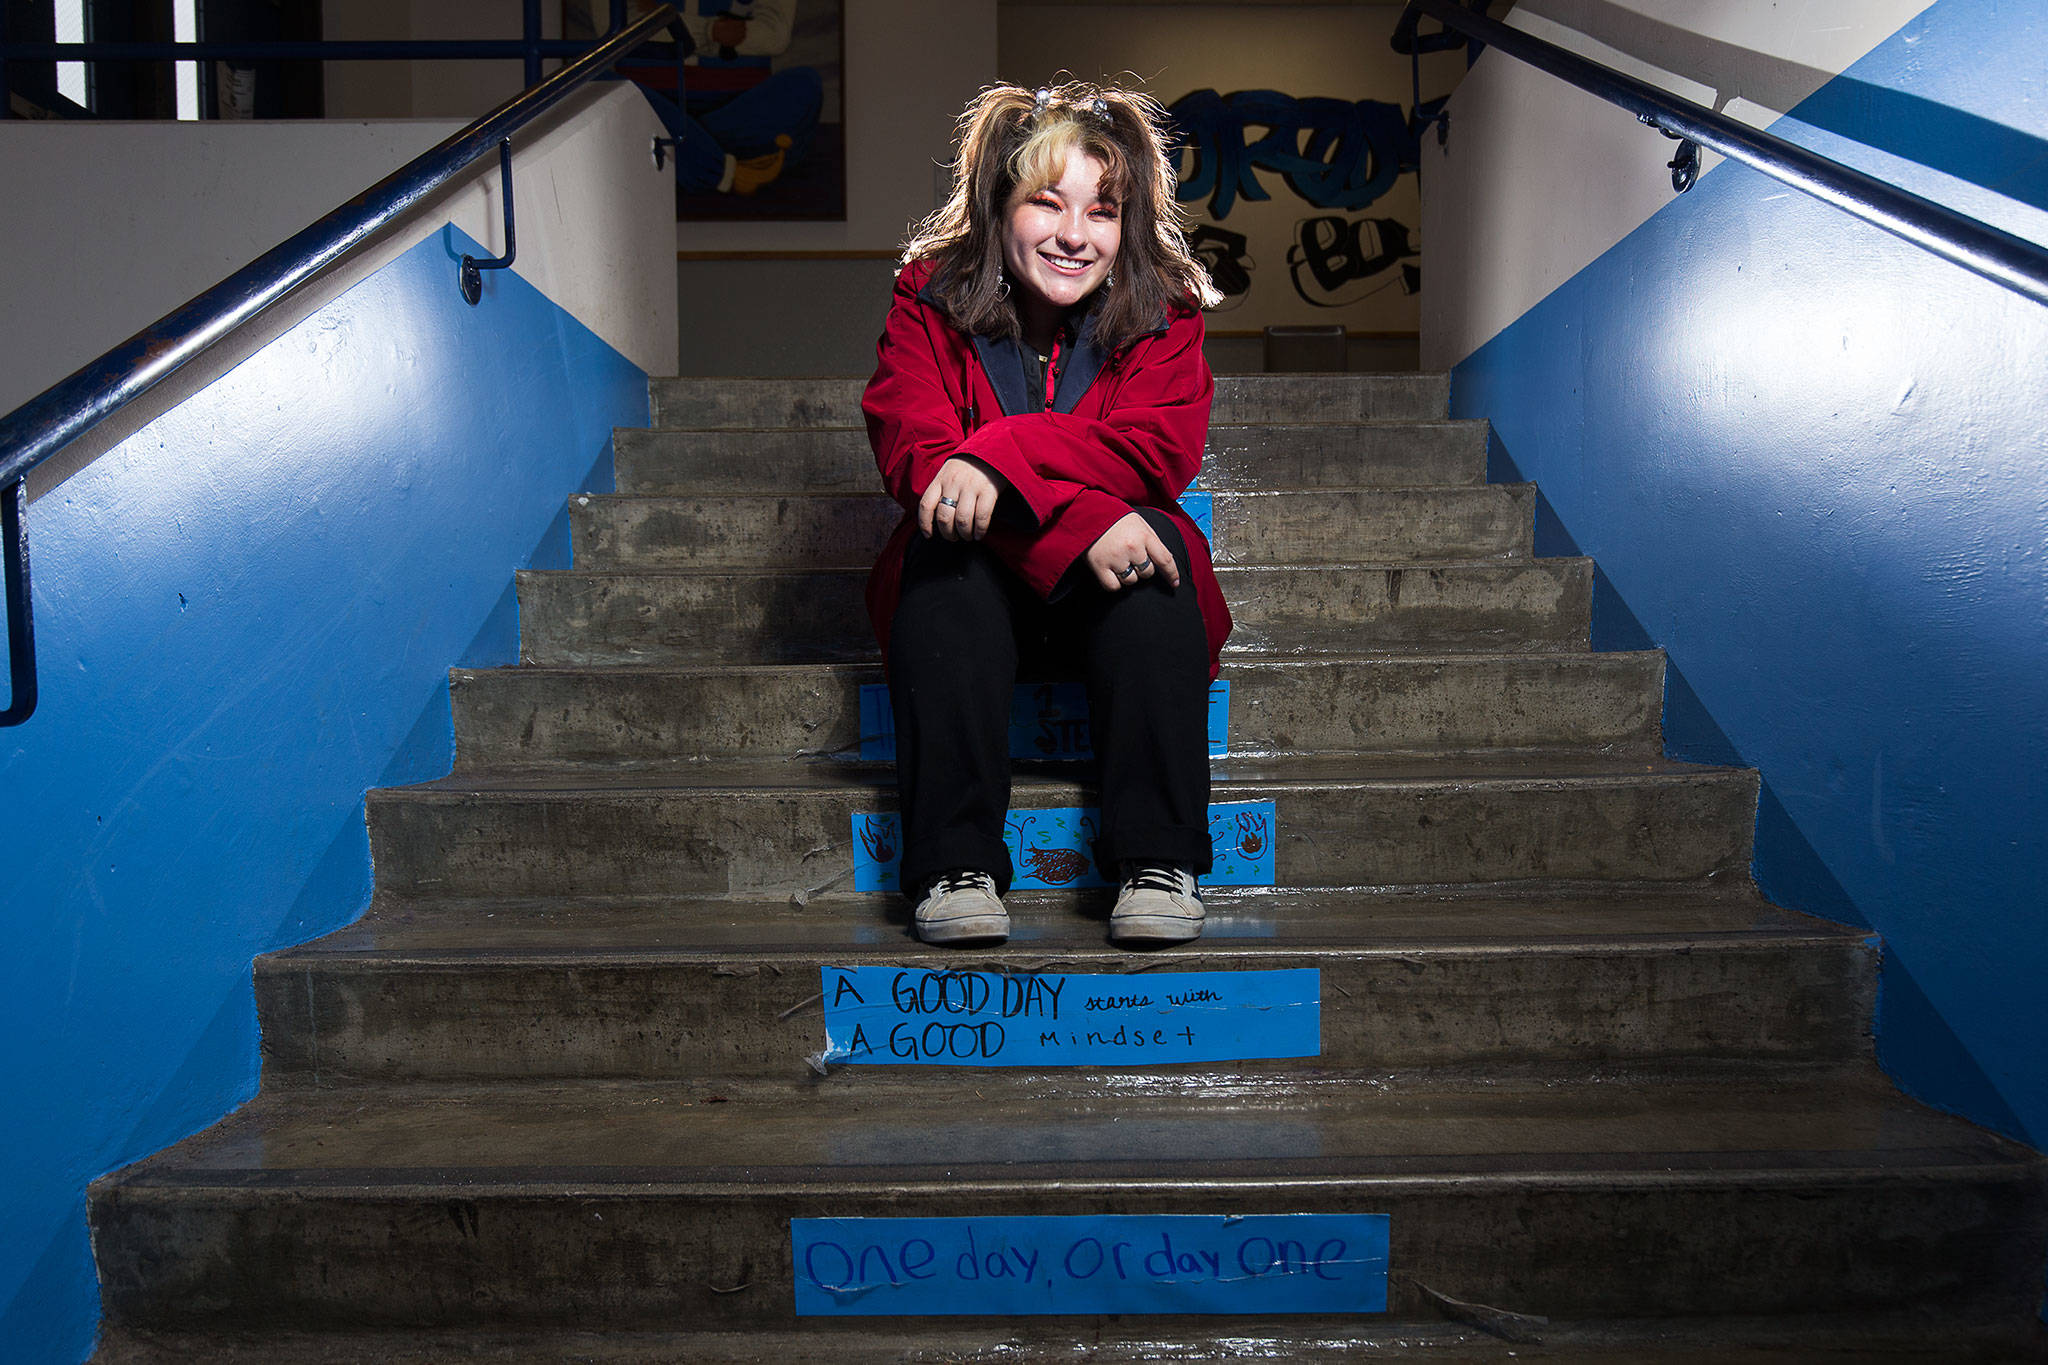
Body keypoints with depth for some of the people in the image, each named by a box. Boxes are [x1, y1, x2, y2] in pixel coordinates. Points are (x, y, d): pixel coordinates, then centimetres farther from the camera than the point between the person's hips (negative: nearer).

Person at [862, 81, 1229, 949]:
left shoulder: (1164, 308, -2)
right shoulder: (929, 299, -4)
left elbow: (1162, 448, -19)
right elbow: (914, 454, -18)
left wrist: (1002, 457, -34)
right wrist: (1076, 523, -33)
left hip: (1108, 588, 1)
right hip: (973, 594, 0)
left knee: (1153, 542, -30)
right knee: (946, 544, -31)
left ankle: (1159, 862, -31)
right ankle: (955, 865, -33)